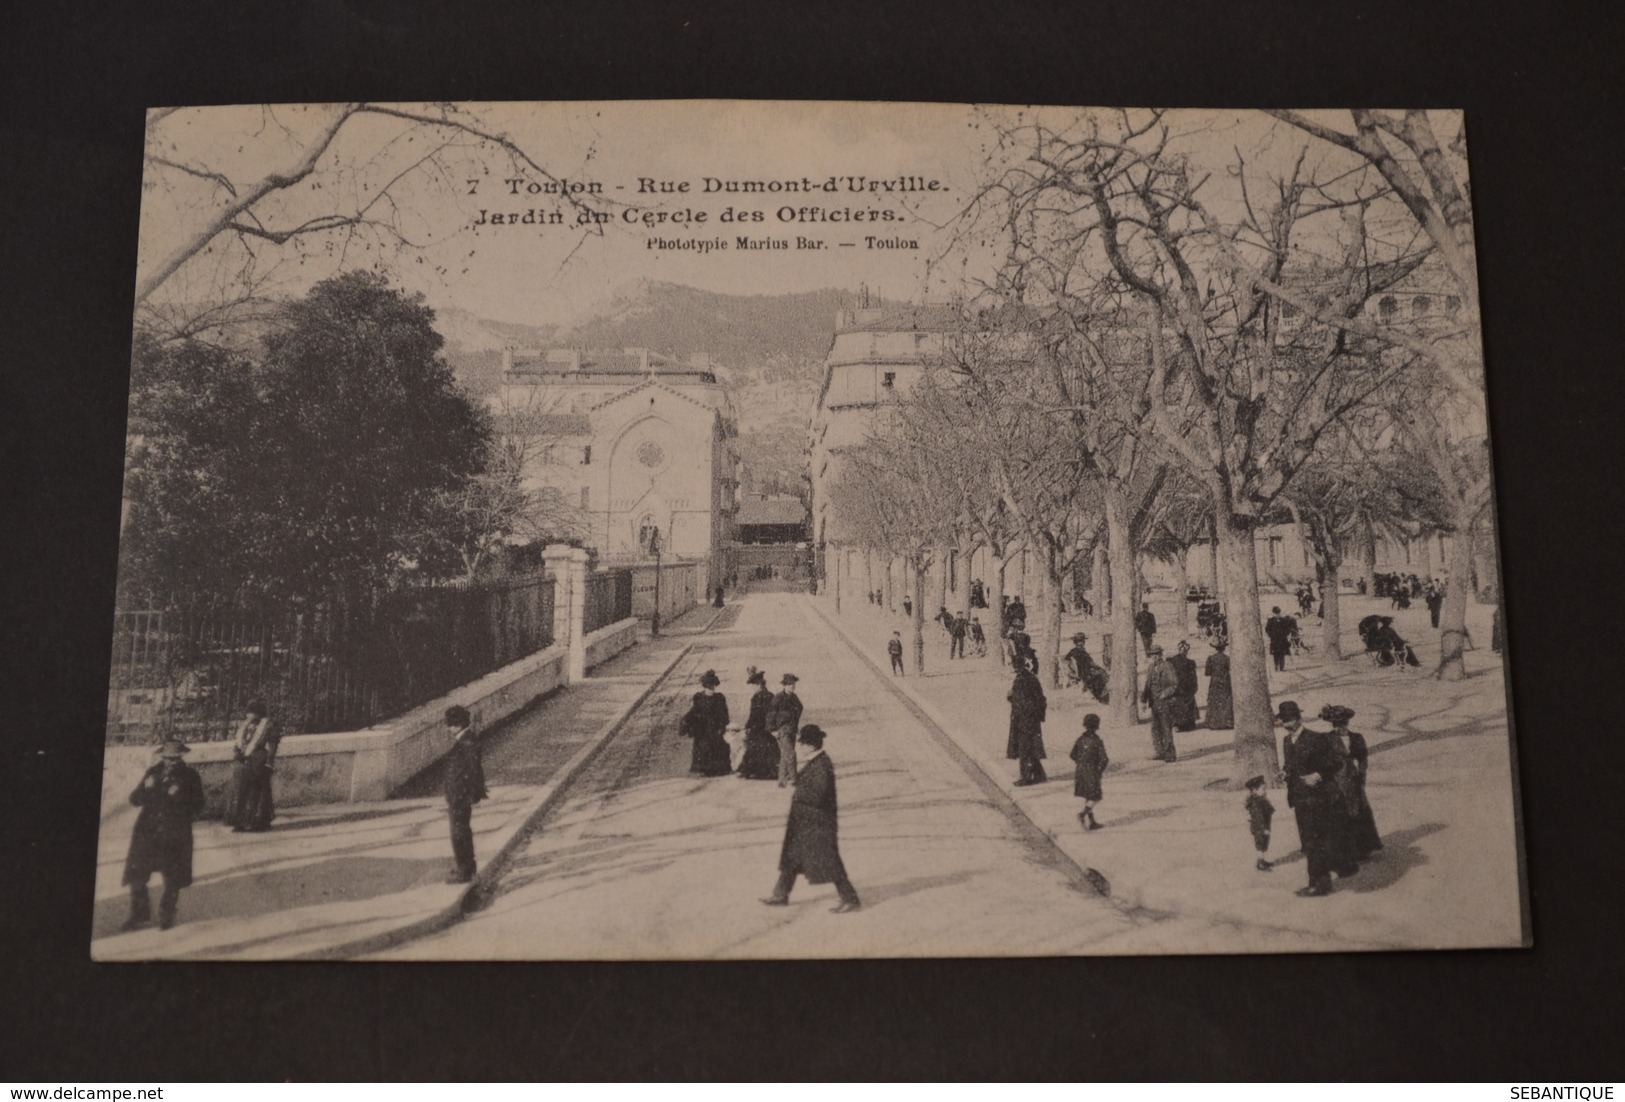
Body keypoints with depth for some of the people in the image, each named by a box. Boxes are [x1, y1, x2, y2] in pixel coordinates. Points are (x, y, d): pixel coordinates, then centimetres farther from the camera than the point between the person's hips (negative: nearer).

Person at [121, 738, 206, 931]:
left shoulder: (190, 777, 0)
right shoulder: (152, 773, 8)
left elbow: (197, 808, -3)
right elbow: (134, 799, 6)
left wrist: (180, 798, -19)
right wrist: (146, 788, -13)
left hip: (175, 837, -2)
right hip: (147, 833, 3)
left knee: (172, 881, 2)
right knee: (136, 877, 1)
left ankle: (167, 915, 21)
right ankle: (139, 913, 22)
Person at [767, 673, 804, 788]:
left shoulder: (794, 697, 10)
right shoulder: (779, 698, -13)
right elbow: (771, 714, -11)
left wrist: (796, 726, 17)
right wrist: (773, 730, -13)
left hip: (792, 729, 7)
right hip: (782, 730, -7)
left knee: (785, 756, 10)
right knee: (790, 754, -14)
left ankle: (782, 780, 16)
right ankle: (792, 778, -9)